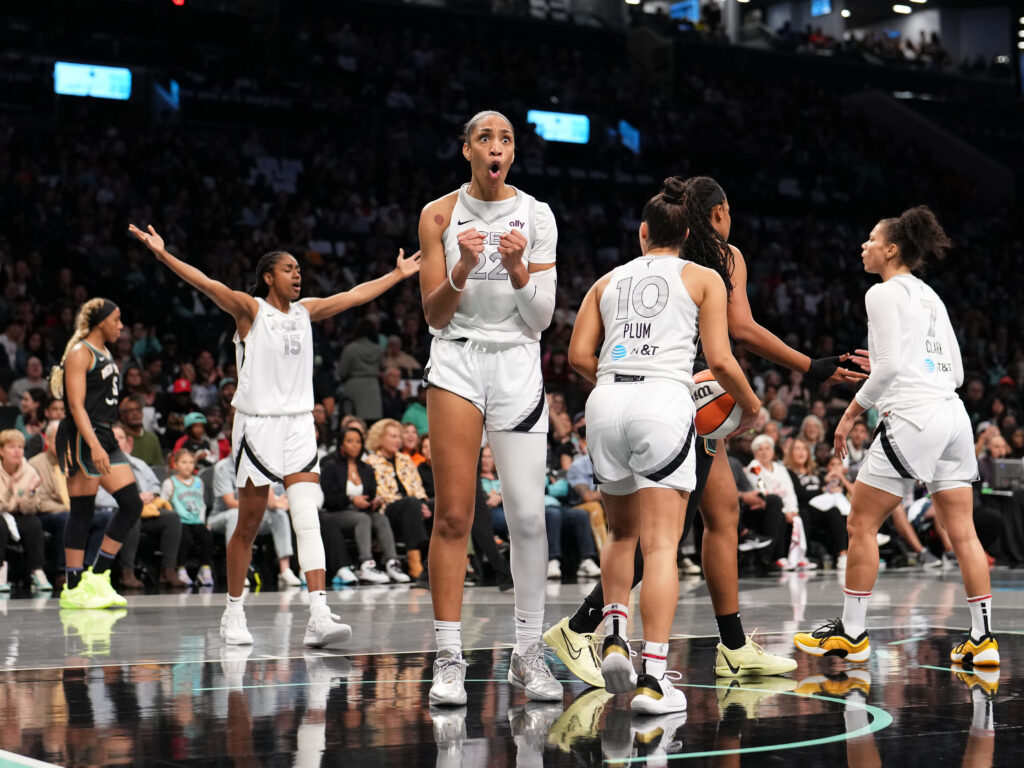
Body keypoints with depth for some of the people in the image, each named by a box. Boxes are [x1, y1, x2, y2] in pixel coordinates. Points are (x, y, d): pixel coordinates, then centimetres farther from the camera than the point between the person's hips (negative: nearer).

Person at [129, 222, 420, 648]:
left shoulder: (306, 311, 13)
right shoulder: (249, 309, -3)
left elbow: (356, 295, 22)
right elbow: (207, 284, -16)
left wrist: (399, 274, 28)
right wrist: (163, 254, -29)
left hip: (299, 425, 4)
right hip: (257, 425, -4)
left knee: (309, 520, -9)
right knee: (249, 525, 4)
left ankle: (319, 617, -17)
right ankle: (233, 613, 20)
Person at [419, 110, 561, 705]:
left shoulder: (537, 216, 2)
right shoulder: (441, 215, 1)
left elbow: (541, 319, 1)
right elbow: (434, 315, 0)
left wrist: (518, 270, -17)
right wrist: (463, 269, -18)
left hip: (518, 365, 1)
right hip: (457, 361, -1)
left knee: (528, 513, -5)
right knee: (454, 515, -6)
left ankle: (529, 653, 7)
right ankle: (449, 658, -1)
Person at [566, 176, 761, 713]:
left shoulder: (609, 280, 20)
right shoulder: (703, 279, 12)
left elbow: (579, 356, 11)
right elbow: (720, 360, 2)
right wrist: (751, 406, 19)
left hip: (607, 403, 3)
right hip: (664, 404, -3)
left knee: (621, 533, 22)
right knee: (661, 544, -6)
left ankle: (614, 633, 3)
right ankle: (653, 677, -15)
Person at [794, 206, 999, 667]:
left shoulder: (884, 293, -4)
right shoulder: (929, 295, 20)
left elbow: (889, 366, -13)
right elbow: (956, 372, 19)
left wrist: (852, 412, -5)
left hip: (912, 417, -8)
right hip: (952, 413, 8)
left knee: (861, 523, 1)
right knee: (962, 531, 6)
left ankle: (851, 633, 6)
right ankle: (983, 639, 5)